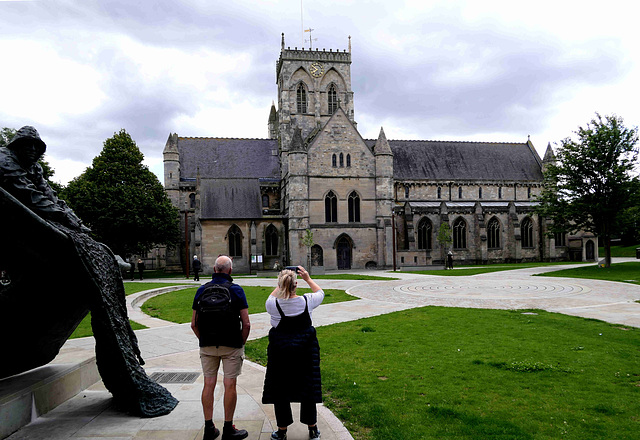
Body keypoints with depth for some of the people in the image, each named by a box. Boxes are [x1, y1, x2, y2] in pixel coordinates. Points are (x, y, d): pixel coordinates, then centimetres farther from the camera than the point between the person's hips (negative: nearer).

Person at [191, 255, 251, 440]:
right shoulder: (236, 290, -7)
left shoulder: (202, 290, 2)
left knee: (208, 385, 9)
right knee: (230, 385, 4)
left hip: (207, 346, 3)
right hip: (232, 345, -3)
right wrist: (242, 342, 4)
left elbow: (194, 323, 3)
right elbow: (246, 323, -10)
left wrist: (203, 340, 15)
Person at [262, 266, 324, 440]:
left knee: (279, 388, 12)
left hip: (279, 350, -1)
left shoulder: (274, 304, -16)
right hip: (305, 349, 1)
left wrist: (280, 284, 17)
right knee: (307, 386, 13)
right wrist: (308, 278, 18)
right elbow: (320, 292, 10)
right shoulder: (306, 301, -13)